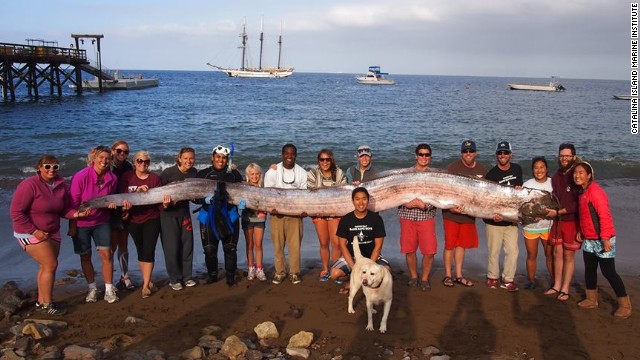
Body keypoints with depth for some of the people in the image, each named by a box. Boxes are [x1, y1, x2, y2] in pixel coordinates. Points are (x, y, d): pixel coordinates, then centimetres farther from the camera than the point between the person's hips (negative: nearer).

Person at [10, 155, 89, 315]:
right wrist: (34, 231, -20)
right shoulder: (29, 185, -19)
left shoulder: (61, 185, -1)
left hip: (52, 232, 7)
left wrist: (77, 214, -16)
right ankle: (47, 304, 4)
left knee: (46, 267, 13)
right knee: (50, 265, -10)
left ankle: (41, 301, 28)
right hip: (31, 233, -7)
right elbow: (16, 212, -19)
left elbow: (64, 209, 5)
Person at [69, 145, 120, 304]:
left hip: (102, 221, 2)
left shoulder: (112, 179, -8)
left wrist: (112, 203, -12)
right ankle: (92, 288, 25)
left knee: (106, 254, -2)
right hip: (81, 222, -2)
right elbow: (73, 202, -13)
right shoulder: (81, 177, -19)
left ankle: (109, 289, 9)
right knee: (85, 255, 8)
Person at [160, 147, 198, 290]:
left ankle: (187, 276, 20)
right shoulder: (168, 172, -16)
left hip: (184, 212, 5)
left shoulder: (193, 172, -1)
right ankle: (174, 279, 11)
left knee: (187, 245, 6)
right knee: (171, 246, -3)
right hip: (168, 213, -4)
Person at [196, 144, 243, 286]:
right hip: (208, 217, 0)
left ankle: (231, 277, 18)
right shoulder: (202, 174, 2)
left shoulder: (234, 174, 3)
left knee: (230, 248, 3)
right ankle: (212, 275, 25)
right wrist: (205, 199, -18)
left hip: (229, 216, 0)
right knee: (209, 249, 4)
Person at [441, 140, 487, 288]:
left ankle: (459, 275, 23)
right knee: (449, 245, 2)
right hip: (452, 213, -4)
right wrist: (451, 207, -23)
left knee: (462, 244, 13)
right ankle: (447, 275, 13)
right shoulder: (452, 168, -8)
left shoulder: (482, 170, 6)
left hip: (469, 214, 4)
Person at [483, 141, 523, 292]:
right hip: (494, 220, -3)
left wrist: (519, 189, -4)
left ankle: (508, 280, 13)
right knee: (493, 251, 4)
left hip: (511, 219, 3)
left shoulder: (517, 169, 7)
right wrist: (493, 214, -27)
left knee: (512, 251, 0)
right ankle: (492, 277, 22)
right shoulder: (491, 174, -7)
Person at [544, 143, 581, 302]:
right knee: (557, 253, 10)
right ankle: (556, 286, 20)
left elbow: (578, 204, -17)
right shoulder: (556, 177, 9)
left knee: (568, 255, 2)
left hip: (572, 221, -6)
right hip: (557, 220, 6)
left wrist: (558, 212, -16)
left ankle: (565, 289, 10)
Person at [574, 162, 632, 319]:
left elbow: (605, 215, -23)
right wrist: (580, 231, 13)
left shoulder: (595, 191, -19)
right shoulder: (583, 192, 11)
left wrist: (605, 238, -24)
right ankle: (591, 300, 27)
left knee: (608, 271, -4)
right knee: (589, 269, 14)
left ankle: (624, 305, 9)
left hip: (602, 240, -9)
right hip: (589, 240, 9)